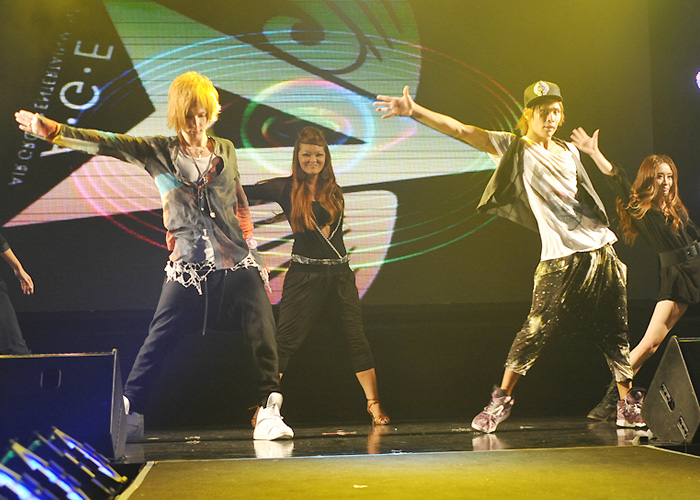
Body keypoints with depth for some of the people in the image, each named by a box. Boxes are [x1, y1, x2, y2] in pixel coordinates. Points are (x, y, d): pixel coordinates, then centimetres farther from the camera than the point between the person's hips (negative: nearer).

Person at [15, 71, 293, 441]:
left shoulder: (226, 150, 11)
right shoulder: (159, 152, 4)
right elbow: (107, 144, -7)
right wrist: (52, 130, -18)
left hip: (237, 262, 2)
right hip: (188, 265, -2)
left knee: (263, 334, -6)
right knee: (158, 340, -1)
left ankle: (268, 410, 1)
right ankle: (129, 410, 12)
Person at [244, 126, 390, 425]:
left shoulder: (332, 190, 12)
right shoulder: (286, 188, 0)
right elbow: (245, 193, -5)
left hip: (339, 273, 4)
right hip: (304, 275, -4)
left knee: (356, 338, 2)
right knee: (285, 340, -5)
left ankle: (374, 404, 8)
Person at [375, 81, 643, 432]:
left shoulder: (570, 151, 16)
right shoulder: (512, 147, 3)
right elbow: (460, 130, -8)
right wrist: (413, 111, -15)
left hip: (600, 249, 5)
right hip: (559, 258, -4)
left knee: (614, 332, 5)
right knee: (537, 328, -10)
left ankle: (628, 406, 15)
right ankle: (500, 401, 2)